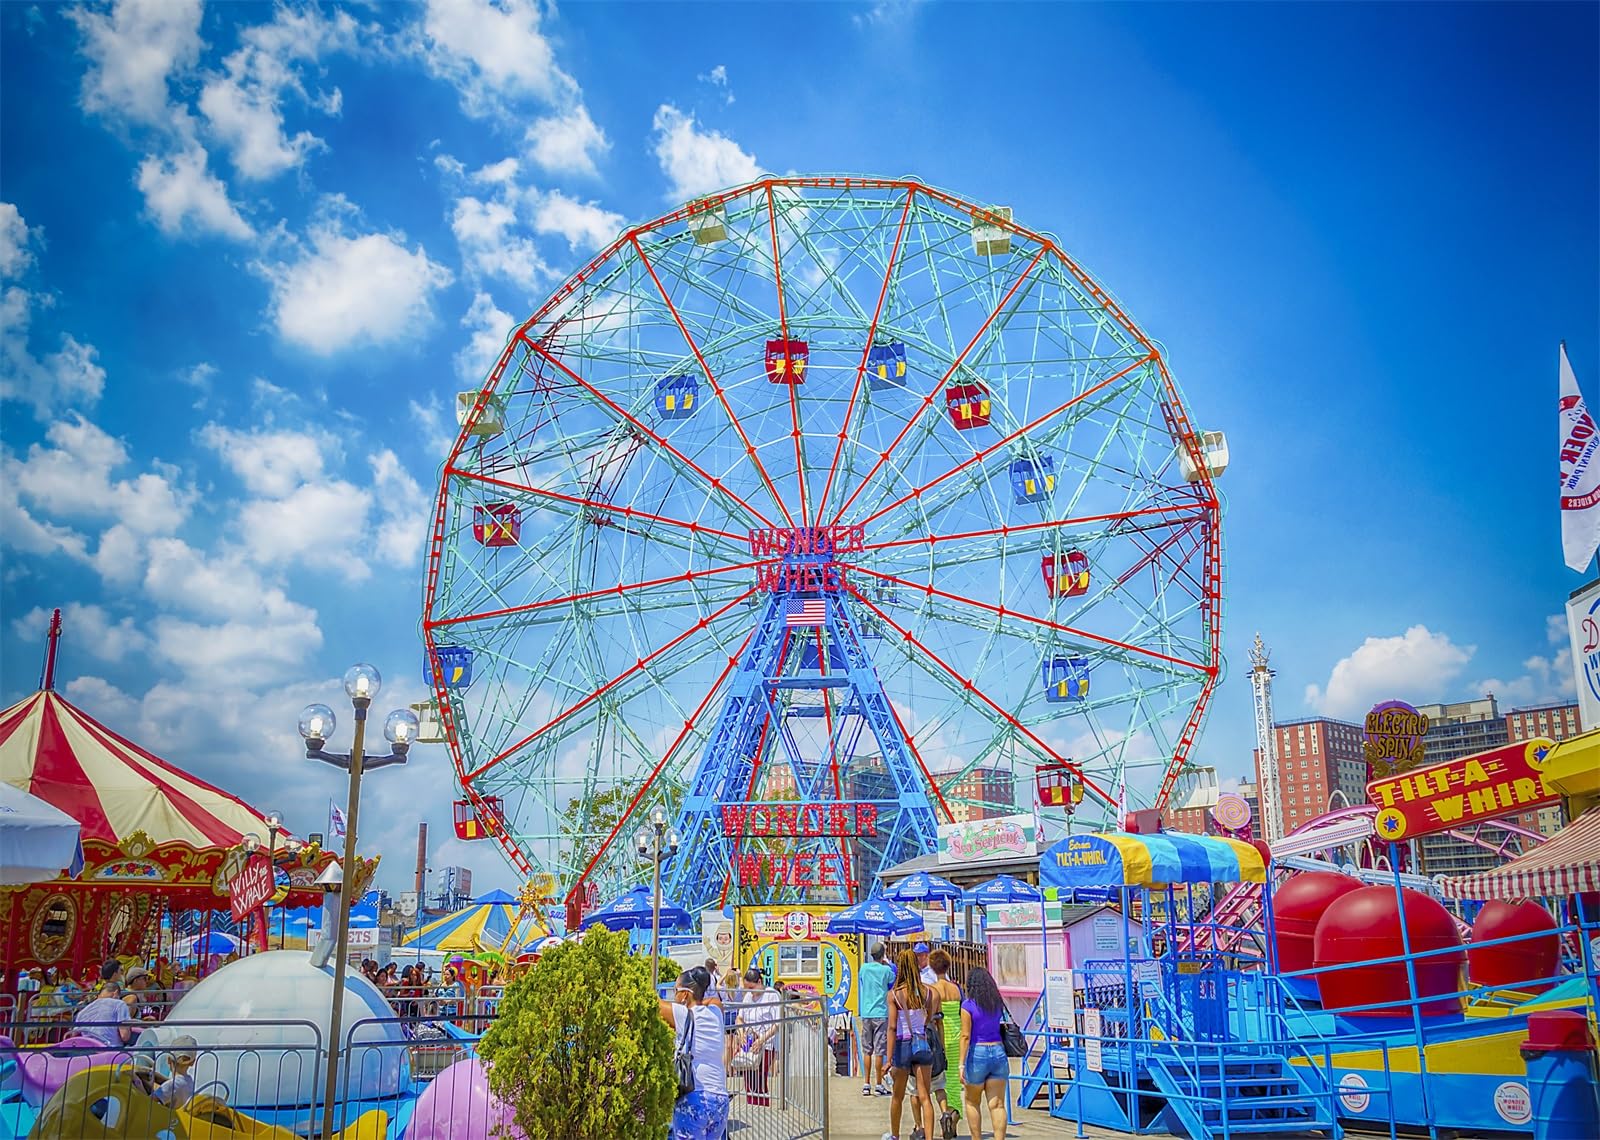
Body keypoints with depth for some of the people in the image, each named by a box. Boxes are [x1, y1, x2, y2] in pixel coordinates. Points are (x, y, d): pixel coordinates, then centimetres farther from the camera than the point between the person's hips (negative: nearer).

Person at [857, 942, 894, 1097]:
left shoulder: (864, 968, 2)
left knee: (867, 1051, 9)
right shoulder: (886, 970, -5)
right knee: (879, 1051, 0)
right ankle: (879, 1085, 1)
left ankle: (866, 1084, 9)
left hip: (866, 1014, 3)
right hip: (881, 1014, -3)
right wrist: (886, 964, 24)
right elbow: (894, 979, 13)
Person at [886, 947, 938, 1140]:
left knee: (897, 1097, 18)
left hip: (902, 1045, -1)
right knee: (925, 1097, 2)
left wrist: (890, 1058, -12)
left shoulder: (894, 994, -10)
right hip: (922, 1043, 1)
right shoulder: (927, 992, -2)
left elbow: (892, 1027, -13)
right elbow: (929, 1019, 11)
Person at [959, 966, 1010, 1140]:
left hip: (977, 1054, -4)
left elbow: (966, 1036, -12)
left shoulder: (968, 1005, -8)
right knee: (997, 1104, 2)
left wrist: (962, 1064, -12)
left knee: (972, 1102, 15)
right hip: (998, 1052, 4)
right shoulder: (998, 1004, 6)